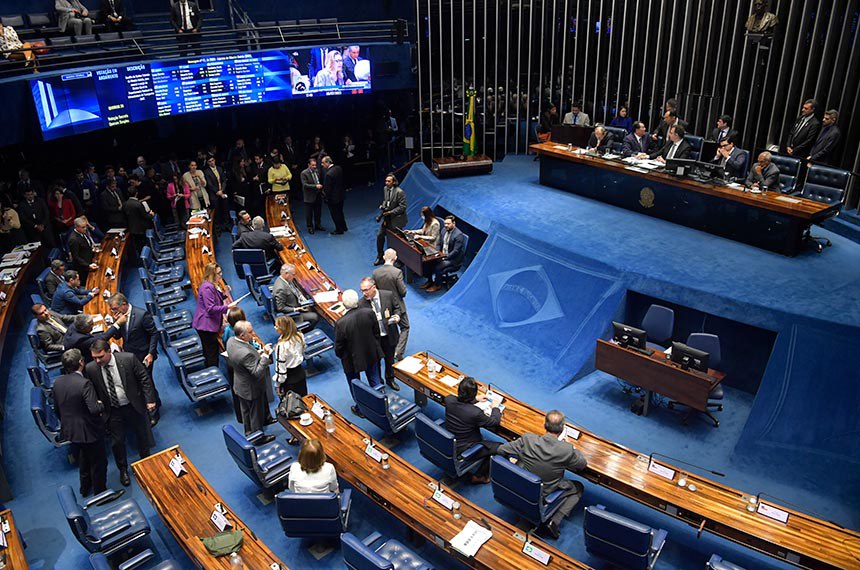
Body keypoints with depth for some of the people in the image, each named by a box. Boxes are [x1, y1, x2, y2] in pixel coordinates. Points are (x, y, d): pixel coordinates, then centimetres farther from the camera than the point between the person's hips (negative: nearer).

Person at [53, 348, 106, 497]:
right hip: (89, 432, -7)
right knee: (98, 463, 14)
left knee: (82, 461, 28)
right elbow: (94, 409, -32)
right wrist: (101, 404, -10)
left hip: (70, 431, 7)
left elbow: (56, 408, 7)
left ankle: (85, 489, 46)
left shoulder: (57, 382, -5)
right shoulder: (84, 383, -28)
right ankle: (100, 492, 28)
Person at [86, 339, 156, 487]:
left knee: (142, 436, 18)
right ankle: (123, 470, 37)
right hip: (112, 411, 1)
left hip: (134, 406, -1)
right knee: (117, 442, 11)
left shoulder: (128, 359, -22)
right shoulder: (91, 369, -16)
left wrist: (149, 399, -12)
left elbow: (144, 378, -11)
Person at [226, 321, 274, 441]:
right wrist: (265, 356, -33)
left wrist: (258, 352, -4)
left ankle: (249, 431, 52)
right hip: (252, 389, -8)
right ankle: (258, 438, 37)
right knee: (256, 414, 16)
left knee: (246, 410, 30)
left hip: (240, 385, 8)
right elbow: (258, 373, -34)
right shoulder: (246, 353, -40)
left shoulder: (231, 341, -13)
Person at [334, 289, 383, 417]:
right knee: (375, 380, 25)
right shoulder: (369, 313, -21)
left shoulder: (341, 323, -33)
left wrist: (340, 355, 5)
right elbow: (376, 333, -5)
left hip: (352, 360, -3)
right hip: (372, 355, 3)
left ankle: (361, 410, 39)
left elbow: (339, 346, -18)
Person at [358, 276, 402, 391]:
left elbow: (397, 308, 2)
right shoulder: (361, 303, -15)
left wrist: (397, 315, -17)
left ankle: (390, 379, 47)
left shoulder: (389, 295, -13)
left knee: (390, 359, 22)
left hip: (389, 335, 2)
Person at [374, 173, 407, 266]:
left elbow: (402, 207, -20)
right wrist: (383, 205, -3)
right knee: (379, 235, 7)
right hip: (387, 217, 7)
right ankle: (380, 256, 23)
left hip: (396, 218, -7)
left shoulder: (400, 192, -21)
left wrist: (390, 212, -22)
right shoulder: (385, 189, 2)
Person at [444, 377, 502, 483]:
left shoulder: (449, 399, -17)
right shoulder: (475, 413, -33)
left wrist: (475, 399, 16)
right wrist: (495, 407, 4)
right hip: (462, 450, -7)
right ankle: (478, 476, 18)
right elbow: (495, 422, -14)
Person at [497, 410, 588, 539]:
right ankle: (555, 521, 5)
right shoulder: (567, 450, -26)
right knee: (578, 488, 21)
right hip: (544, 494, -3)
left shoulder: (527, 439, -22)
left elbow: (500, 450, -10)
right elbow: (583, 464, -5)